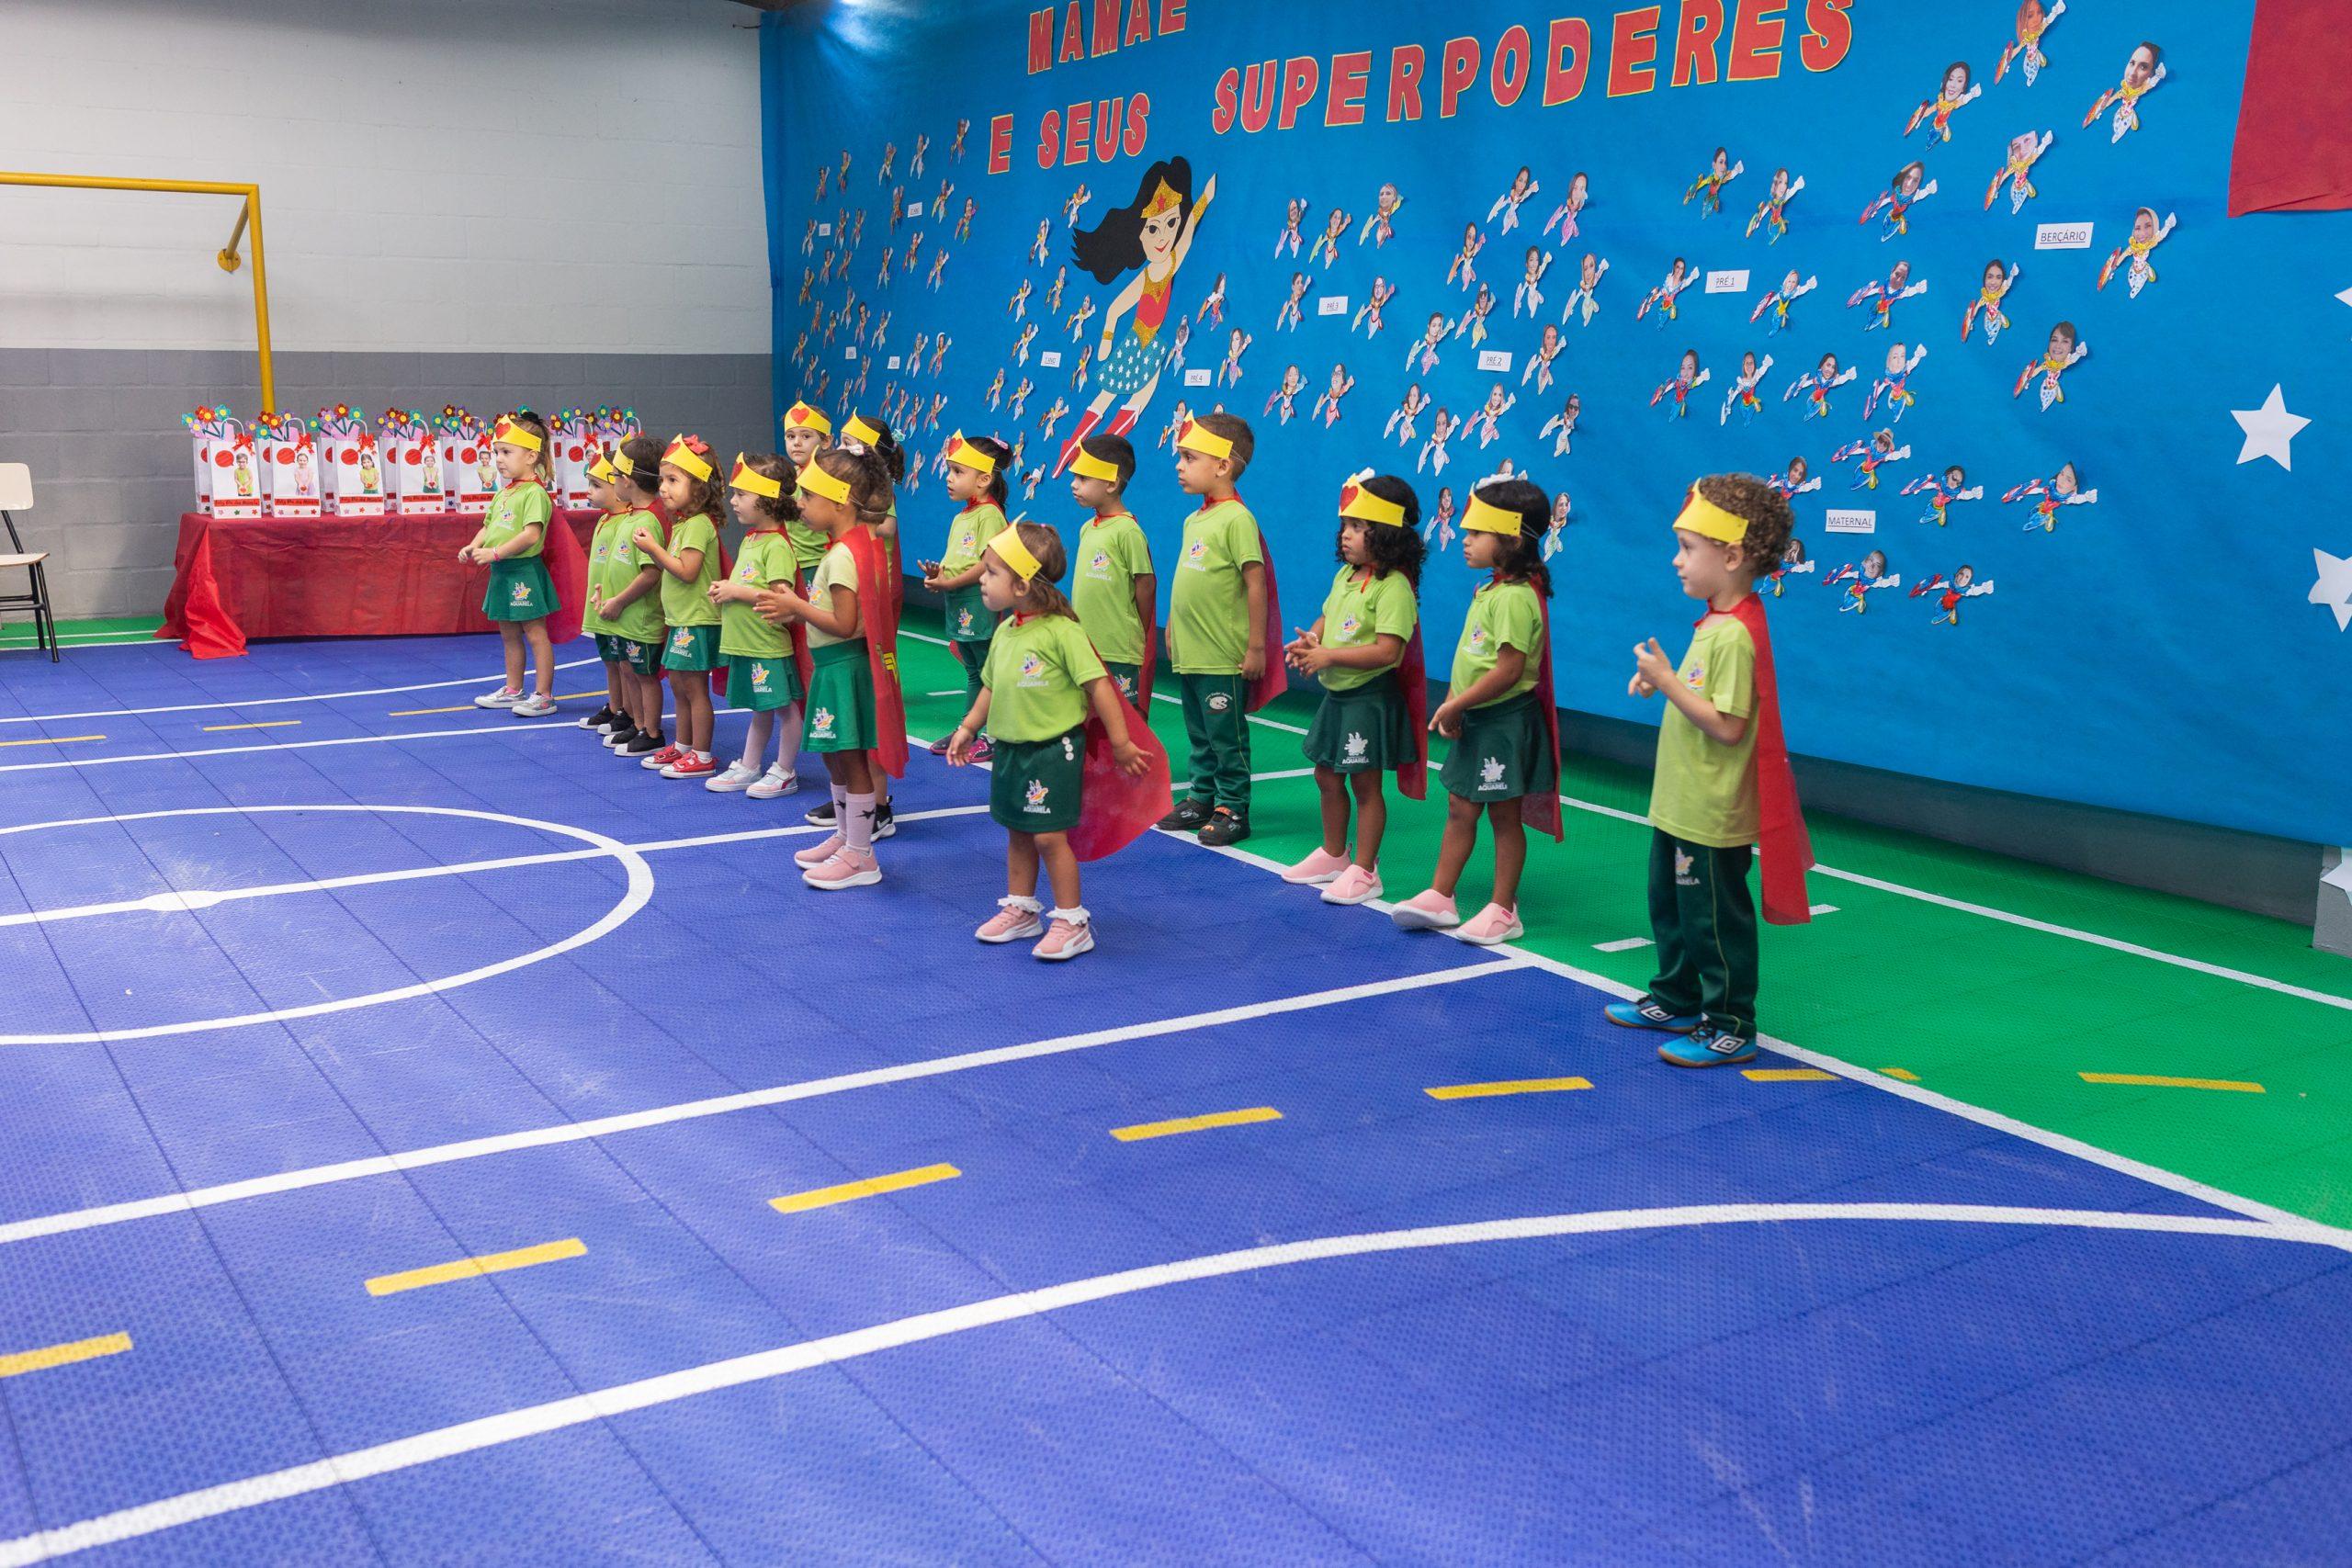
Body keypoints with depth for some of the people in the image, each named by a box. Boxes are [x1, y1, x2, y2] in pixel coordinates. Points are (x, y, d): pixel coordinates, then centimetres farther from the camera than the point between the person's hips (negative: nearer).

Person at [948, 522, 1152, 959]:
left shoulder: (1061, 631, -19)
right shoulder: (1004, 632, 4)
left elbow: (1098, 685, -17)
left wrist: (1121, 744, -16)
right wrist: (968, 728, 16)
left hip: (1053, 748, -7)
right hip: (1010, 747, 8)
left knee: (1048, 835, -5)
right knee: (1017, 832, 16)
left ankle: (1072, 923, 7)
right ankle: (1020, 910, 31)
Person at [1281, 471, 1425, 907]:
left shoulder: (1394, 587, -19)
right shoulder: (1345, 575, 8)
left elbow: (1387, 650, -26)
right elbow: (1327, 618, 20)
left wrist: (1330, 656, -26)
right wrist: (1311, 640, -3)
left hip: (1371, 697, -9)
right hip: (1336, 695, 9)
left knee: (1365, 784, 1)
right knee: (1327, 777, 18)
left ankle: (1363, 871, 10)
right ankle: (1333, 855, 34)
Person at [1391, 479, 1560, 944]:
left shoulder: (1515, 597, -21)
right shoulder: (1486, 591, 10)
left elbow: (1509, 670, -25)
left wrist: (1455, 705, -18)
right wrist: (1452, 703, 4)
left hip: (1506, 720, -9)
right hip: (1476, 720, 9)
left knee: (1504, 816, 2)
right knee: (1460, 809, 13)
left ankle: (1503, 911, 12)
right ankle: (1439, 898, 21)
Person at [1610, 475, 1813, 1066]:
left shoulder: (1736, 635, -24)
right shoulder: (1714, 622, 7)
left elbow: (1727, 726, -27)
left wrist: (1669, 683, -24)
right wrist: (1662, 682, 3)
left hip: (1711, 817, -10)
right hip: (1678, 806, 10)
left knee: (1714, 919, 2)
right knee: (1670, 905, 23)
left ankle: (1731, 1026, 15)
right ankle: (1677, 1001, 39)